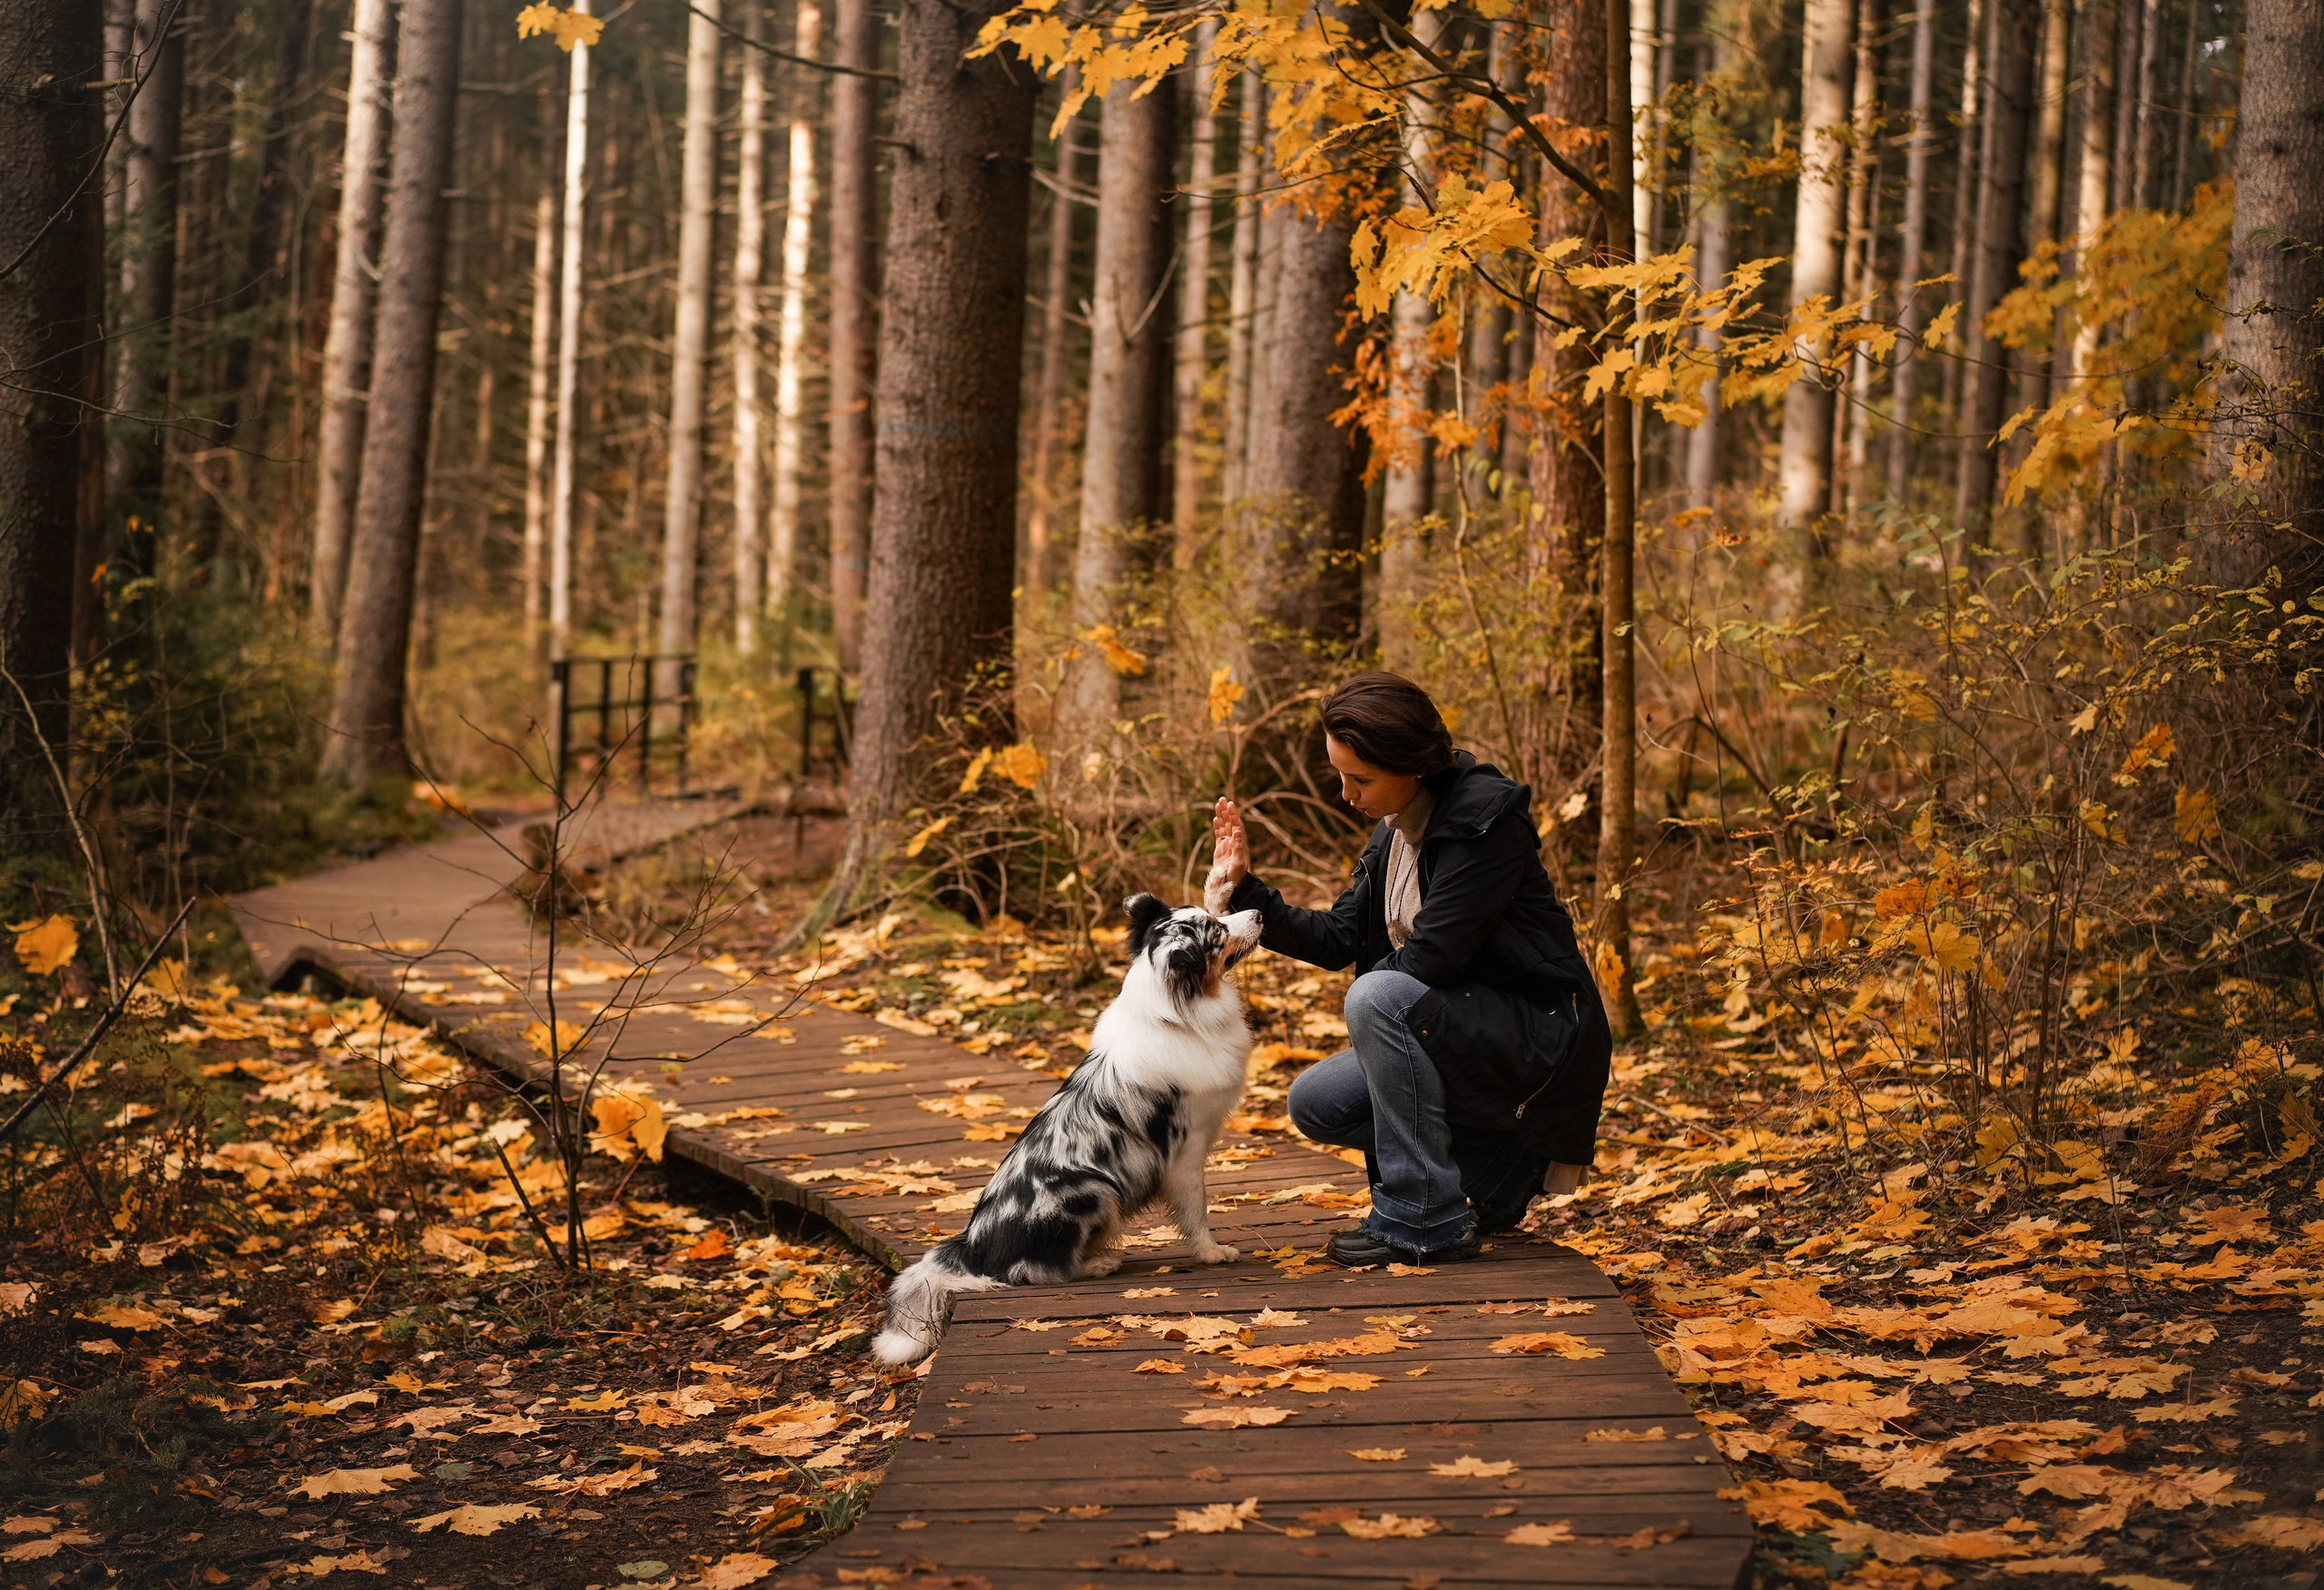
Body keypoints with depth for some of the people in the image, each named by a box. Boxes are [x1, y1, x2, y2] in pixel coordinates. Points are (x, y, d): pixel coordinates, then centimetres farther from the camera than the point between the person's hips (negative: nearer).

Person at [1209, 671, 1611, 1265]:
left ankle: (1425, 1221, -21)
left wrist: (1366, 1025, -8)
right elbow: (1339, 938, 7)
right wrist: (1244, 887, -2)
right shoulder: (1393, 829, 7)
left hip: (1541, 1035, -9)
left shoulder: (1485, 820, -20)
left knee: (1379, 996, -30)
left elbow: (1431, 955, -25)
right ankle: (1501, 1167, 9)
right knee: (1315, 1102, 0)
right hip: (1459, 1033, 9)